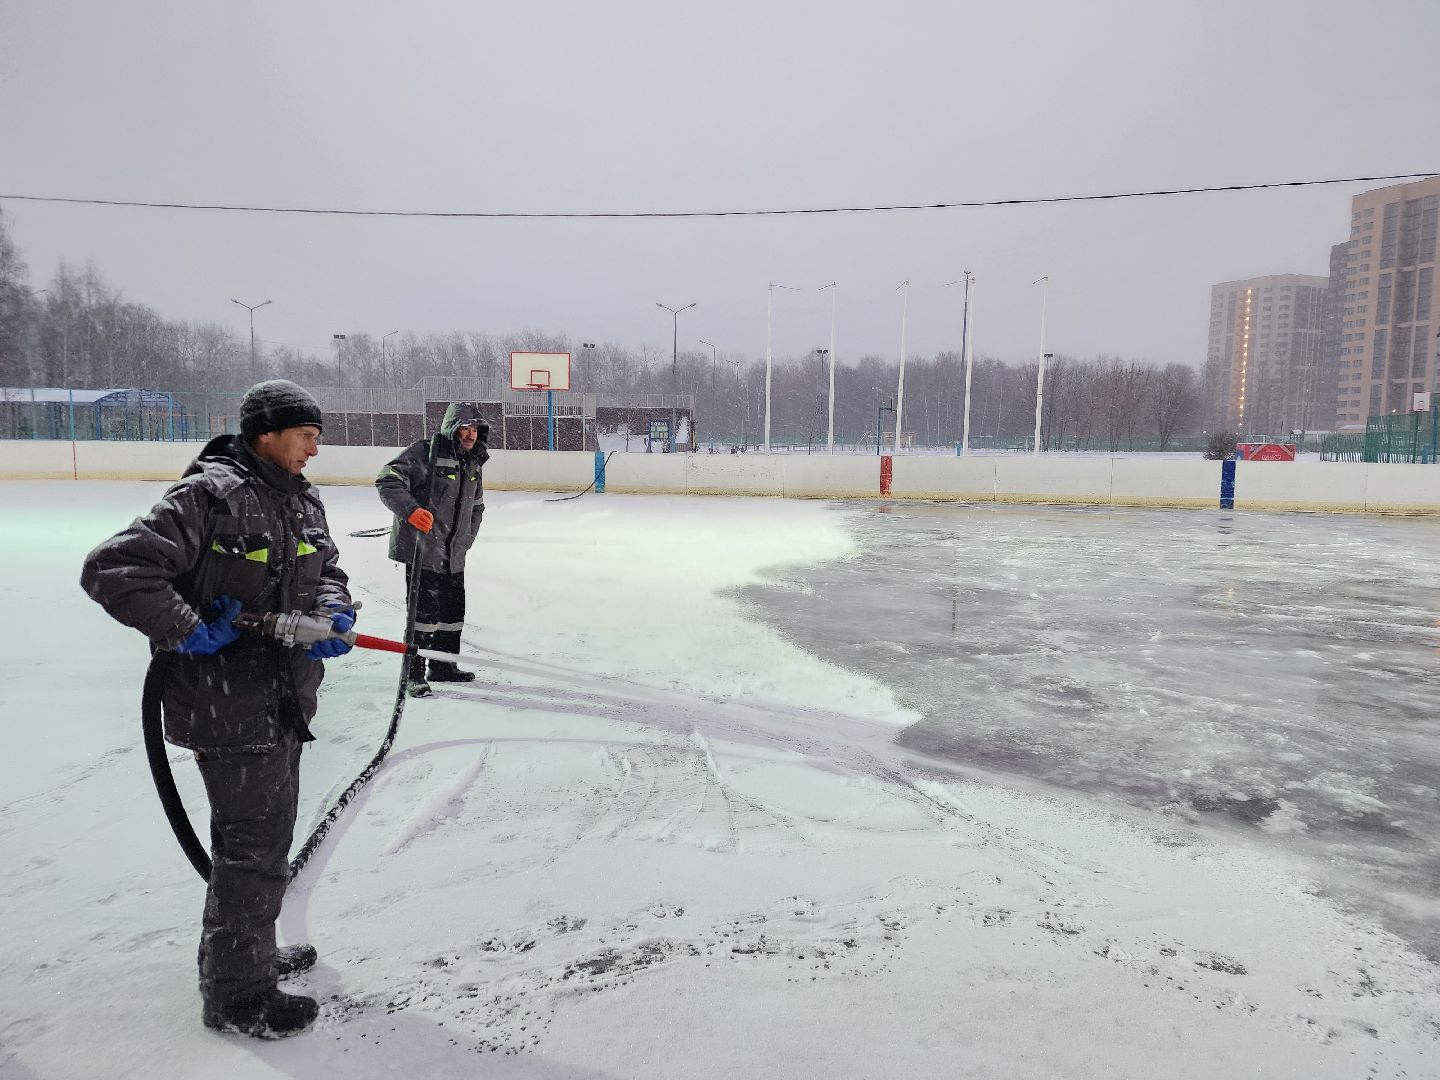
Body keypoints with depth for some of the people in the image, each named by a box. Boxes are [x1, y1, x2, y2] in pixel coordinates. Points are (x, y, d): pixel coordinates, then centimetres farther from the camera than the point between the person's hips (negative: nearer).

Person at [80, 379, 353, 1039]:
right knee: (254, 844, 1)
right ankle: (236, 993, 19)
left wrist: (333, 613, -8)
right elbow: (112, 569, -22)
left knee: (271, 830, 23)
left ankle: (248, 950, 44)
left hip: (283, 699, 9)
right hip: (228, 706, -9)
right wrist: (192, 632, -22)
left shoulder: (302, 501, 7)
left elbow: (326, 569, 13)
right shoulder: (209, 496, -20)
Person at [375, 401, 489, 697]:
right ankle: (412, 674, 3)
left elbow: (476, 506, 23)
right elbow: (387, 481, -19)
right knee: (425, 611, -9)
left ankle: (443, 667, 30)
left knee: (454, 610, 14)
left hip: (453, 555, 8)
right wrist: (411, 510, -32)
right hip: (421, 549, -8)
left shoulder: (474, 464, 11)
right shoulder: (424, 453, -13)